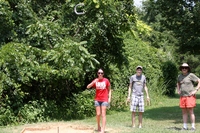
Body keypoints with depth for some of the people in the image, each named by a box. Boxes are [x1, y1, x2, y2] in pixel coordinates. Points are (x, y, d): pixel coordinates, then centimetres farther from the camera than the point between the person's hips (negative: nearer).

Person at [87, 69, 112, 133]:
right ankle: (98, 126, 29)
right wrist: (93, 82, -18)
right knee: (98, 114, 5)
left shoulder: (106, 80, -1)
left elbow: (109, 90, 6)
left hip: (104, 100, -2)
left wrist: (109, 98, -2)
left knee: (103, 114, -6)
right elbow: (88, 87, -3)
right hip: (97, 100, 2)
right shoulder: (95, 80, 4)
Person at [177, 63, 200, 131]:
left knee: (190, 111, -6)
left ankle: (193, 126, 1)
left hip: (190, 96, -5)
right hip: (182, 96, 5)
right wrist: (178, 90, 16)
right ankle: (185, 126, 12)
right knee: (184, 112, 6)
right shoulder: (180, 76, 10)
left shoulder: (191, 75, -8)